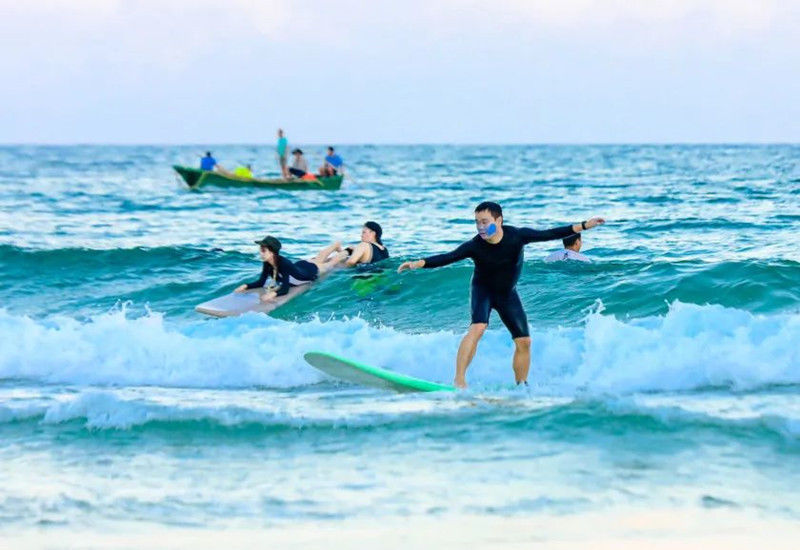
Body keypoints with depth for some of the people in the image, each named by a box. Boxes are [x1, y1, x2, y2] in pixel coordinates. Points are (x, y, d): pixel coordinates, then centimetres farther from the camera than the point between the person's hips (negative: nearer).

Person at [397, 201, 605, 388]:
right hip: (483, 290, -3)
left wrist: (584, 226, -21)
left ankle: (521, 385, 18)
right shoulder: (474, 246, -25)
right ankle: (459, 380, -33)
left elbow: (549, 234, -19)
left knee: (524, 341, 0)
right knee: (477, 328, -29)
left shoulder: (517, 236, -21)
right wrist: (418, 263, -44)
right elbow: (447, 257, -30)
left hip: (508, 293, 3)